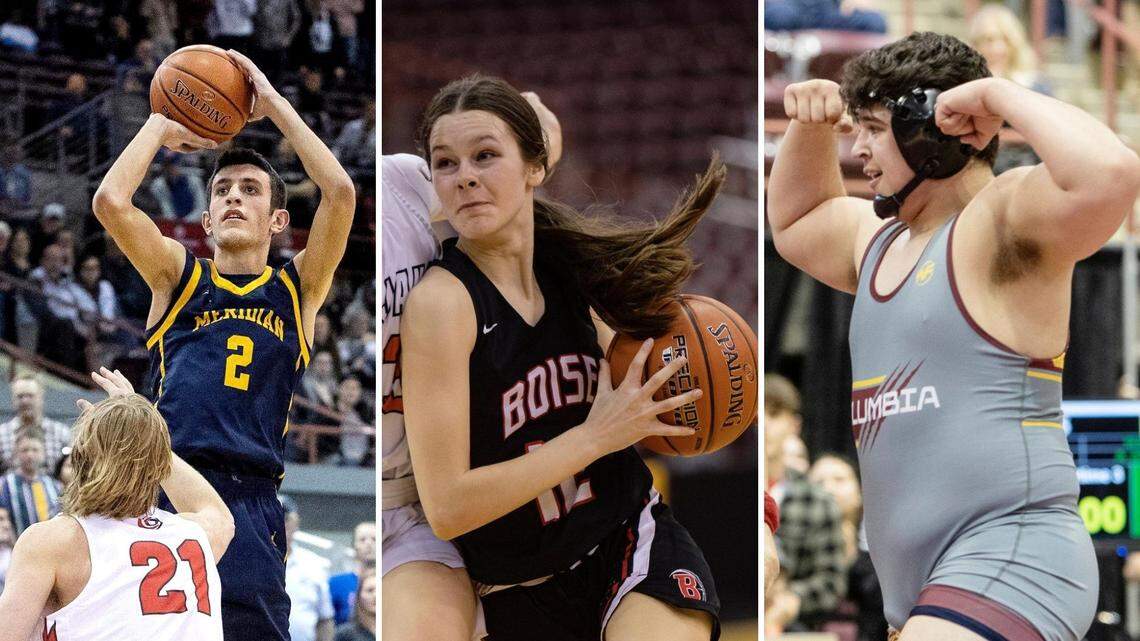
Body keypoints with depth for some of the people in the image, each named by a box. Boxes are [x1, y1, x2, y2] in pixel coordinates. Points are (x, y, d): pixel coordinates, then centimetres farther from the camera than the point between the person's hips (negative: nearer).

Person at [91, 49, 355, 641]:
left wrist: (273, 104, 9)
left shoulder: (297, 289, 17)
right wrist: (162, 126, 15)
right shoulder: (177, 276, 18)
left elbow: (340, 192, 2)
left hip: (247, 497, 0)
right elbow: (110, 200, 2)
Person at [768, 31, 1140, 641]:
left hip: (1010, 565, -10)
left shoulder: (1003, 219, -10)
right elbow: (793, 222, 40)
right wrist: (811, 126, 20)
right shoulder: (880, 237, 19)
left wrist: (998, 94, -17)